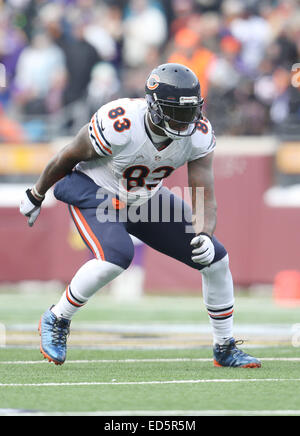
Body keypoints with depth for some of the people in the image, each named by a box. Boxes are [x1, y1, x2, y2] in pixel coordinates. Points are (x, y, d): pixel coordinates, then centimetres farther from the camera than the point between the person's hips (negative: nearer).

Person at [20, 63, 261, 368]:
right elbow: (67, 158, -16)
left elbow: (205, 198, -17)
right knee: (116, 256, -34)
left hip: (144, 199, 6)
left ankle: (225, 349, 17)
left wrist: (204, 234, -39)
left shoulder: (198, 135, -20)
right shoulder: (118, 127, -34)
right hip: (94, 192, -6)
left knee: (216, 259, -1)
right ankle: (56, 321, -10)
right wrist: (36, 196, 0)